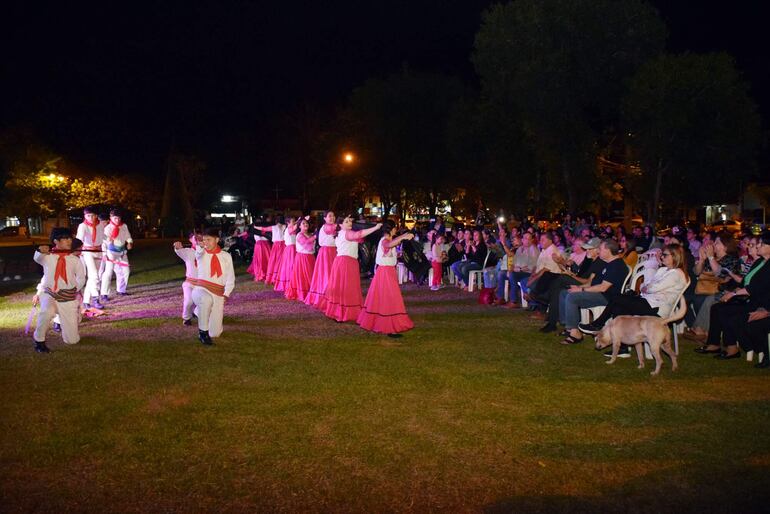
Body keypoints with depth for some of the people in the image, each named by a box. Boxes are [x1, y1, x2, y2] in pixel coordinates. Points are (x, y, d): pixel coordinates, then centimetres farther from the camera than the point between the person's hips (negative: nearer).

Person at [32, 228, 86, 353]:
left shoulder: (75, 260, 0)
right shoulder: (48, 256, -4)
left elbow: (81, 279, 10)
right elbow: (37, 258, -27)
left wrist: (72, 292, 2)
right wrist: (40, 251, -48)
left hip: (68, 299, 1)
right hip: (49, 294, -1)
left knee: (72, 340, 4)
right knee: (47, 312, -40)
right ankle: (39, 340, -13)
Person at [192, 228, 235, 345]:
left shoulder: (226, 256, 7)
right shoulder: (201, 254, 3)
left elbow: (230, 278, 6)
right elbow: (198, 253, -23)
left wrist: (226, 295, -8)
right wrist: (200, 246, -46)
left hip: (218, 295, 2)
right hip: (201, 290, -2)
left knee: (215, 332, 0)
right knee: (206, 299, -42)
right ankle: (203, 331, -22)